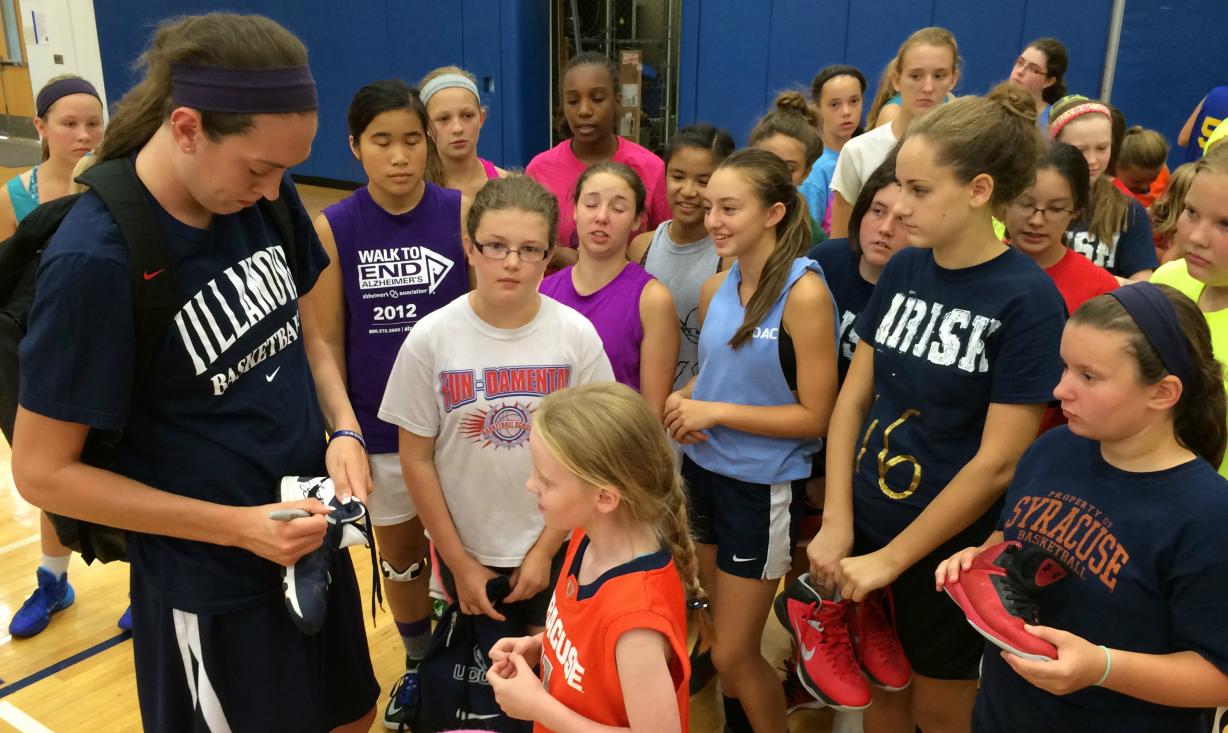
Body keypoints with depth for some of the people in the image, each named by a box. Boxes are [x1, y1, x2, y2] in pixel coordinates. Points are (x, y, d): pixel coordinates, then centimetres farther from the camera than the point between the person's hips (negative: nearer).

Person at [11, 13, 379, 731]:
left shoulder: (263, 198, -8)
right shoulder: (95, 261, -26)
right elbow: (43, 471, -18)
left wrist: (342, 430, -10)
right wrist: (237, 526, -21)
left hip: (309, 533, 6)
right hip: (212, 589, -6)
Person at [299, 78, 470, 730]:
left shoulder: (463, 213, -9)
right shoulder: (331, 228, -8)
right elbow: (323, 341, -5)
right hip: (379, 428, 1)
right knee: (398, 553, 19)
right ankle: (418, 663, 43)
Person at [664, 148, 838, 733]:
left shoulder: (804, 294, -19)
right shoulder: (714, 290, 1)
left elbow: (814, 415, -19)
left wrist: (714, 413, -20)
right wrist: (682, 402, -6)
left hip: (762, 486, -6)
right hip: (702, 472, 6)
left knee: (734, 654, 5)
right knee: (725, 641, 21)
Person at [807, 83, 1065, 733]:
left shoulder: (1028, 299, -18)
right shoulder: (902, 269, -2)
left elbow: (997, 461, -19)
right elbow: (853, 396, 0)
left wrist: (889, 559, -15)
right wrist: (837, 525, -7)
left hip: (949, 547, -5)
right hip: (867, 526, 5)